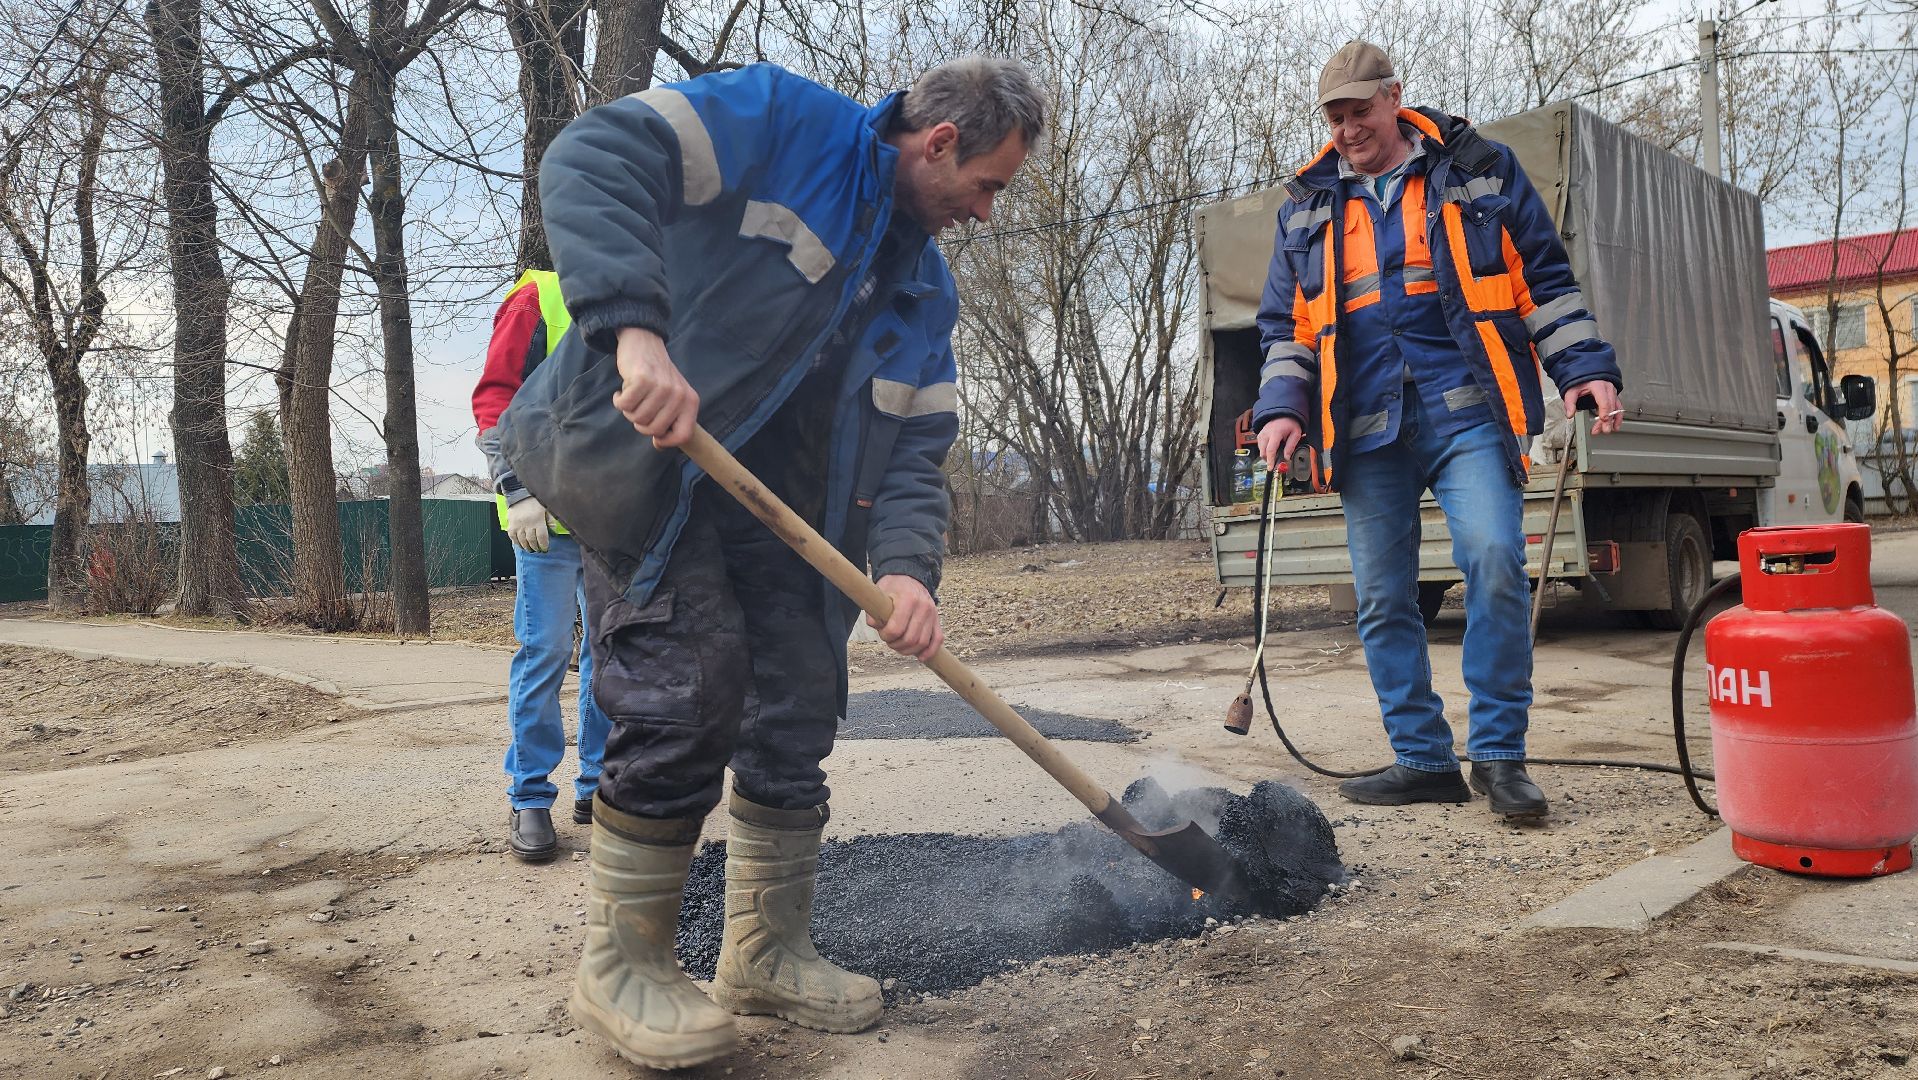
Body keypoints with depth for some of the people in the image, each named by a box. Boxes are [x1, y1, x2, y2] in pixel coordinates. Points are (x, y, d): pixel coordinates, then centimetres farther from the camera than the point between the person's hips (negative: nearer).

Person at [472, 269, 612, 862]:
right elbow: (494, 397, -8)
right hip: (549, 515, -6)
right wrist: (518, 491, -17)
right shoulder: (537, 297, -1)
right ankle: (530, 798, 8)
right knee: (545, 653, -4)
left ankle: (598, 785, 20)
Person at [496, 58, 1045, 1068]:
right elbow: (592, 159, -22)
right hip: (638, 448, -7)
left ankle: (767, 954, 23)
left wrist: (906, 565, -14)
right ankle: (620, 967, 4)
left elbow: (914, 445, 6)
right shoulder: (780, 120, -10)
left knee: (798, 712, 5)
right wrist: (636, 328, -37)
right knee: (689, 693, -16)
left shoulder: (926, 289, 11)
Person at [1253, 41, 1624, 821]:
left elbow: (1546, 281, 9)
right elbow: (1284, 324, 18)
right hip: (1365, 427, 3)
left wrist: (1585, 369, -2)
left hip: (1467, 410, -3)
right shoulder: (1306, 206, 17)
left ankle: (1498, 754, -7)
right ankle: (1423, 760, 14)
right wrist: (1282, 407, 4)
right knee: (1382, 599, 2)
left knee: (1494, 558, -21)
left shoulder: (1480, 170, 9)